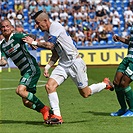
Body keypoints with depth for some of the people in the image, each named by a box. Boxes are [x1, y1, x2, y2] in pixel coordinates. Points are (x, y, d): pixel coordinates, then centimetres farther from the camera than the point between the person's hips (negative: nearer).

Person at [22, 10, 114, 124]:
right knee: (49, 85, -13)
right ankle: (57, 116, -11)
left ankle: (106, 84, 28)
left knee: (85, 93, 1)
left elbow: (50, 45, -26)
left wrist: (34, 42, -17)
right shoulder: (49, 33, 13)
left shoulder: (55, 26, -15)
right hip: (63, 64, 8)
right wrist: (47, 67, 8)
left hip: (75, 62, -8)